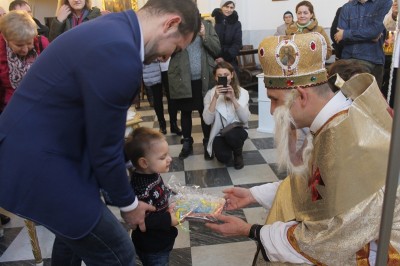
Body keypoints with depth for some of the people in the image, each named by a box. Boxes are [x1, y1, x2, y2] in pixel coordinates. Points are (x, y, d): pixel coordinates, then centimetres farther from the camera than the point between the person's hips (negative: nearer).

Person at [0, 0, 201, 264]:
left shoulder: (112, 30, 4)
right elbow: (104, 149, -19)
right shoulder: (119, 53, -28)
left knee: (76, 227, 31)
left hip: (31, 148, 10)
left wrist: (124, 167, 20)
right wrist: (128, 203, -1)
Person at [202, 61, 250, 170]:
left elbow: (245, 119, -17)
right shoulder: (210, 94, -6)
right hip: (219, 133, 0)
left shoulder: (242, 92, -6)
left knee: (231, 134, -35)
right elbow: (207, 121, -18)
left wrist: (233, 99, -27)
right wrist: (215, 98, -27)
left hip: (237, 131, 0)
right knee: (223, 157, -29)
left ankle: (238, 153, 0)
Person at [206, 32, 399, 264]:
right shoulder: (335, 118, -7)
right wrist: (254, 195, 2)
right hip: (354, 231, 7)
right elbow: (308, 184, 4)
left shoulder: (348, 148, -31)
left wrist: (251, 231, -15)